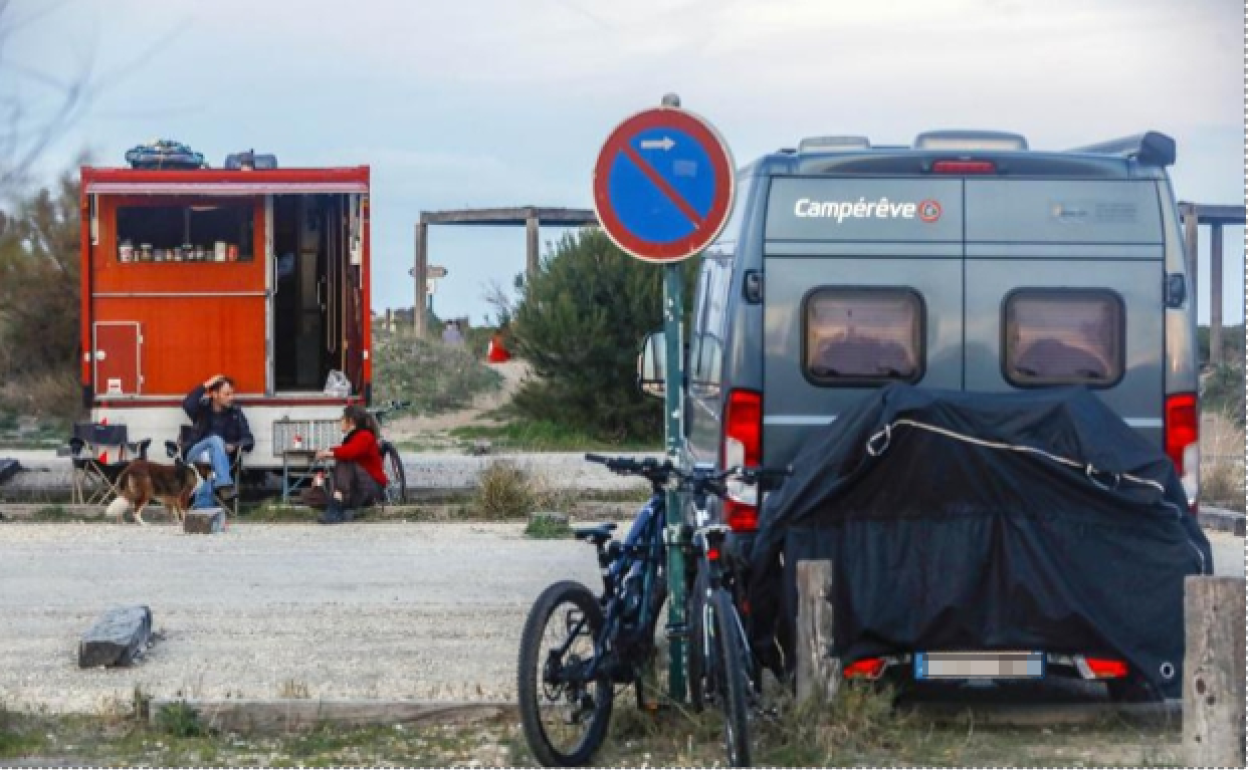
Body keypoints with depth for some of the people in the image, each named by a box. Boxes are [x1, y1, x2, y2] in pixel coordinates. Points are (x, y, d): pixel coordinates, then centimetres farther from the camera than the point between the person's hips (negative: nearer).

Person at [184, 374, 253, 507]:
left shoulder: (235, 413, 9)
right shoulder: (203, 407, 5)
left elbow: (249, 441, 7)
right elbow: (187, 405, -20)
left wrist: (234, 446, -13)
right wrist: (205, 386, -17)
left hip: (219, 459, 1)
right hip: (196, 454, -1)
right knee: (216, 439, -32)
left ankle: (202, 509, -44)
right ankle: (224, 484, -49)